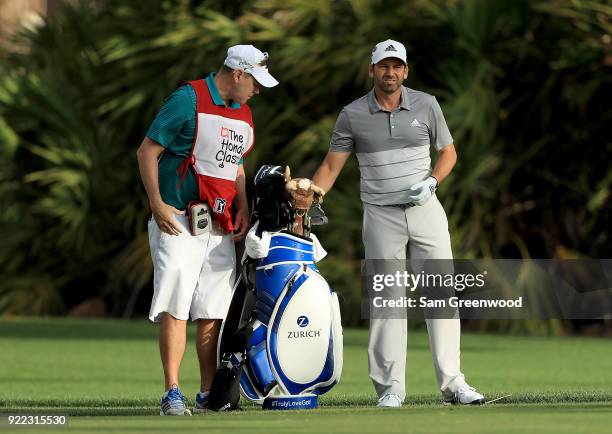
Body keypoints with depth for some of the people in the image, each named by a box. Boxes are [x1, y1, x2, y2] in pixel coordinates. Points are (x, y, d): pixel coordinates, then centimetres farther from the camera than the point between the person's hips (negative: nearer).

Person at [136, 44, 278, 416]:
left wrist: (243, 208, 12)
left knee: (213, 312, 5)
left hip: (220, 226, 7)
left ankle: (208, 395, 10)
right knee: (175, 306, -12)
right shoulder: (188, 100, -8)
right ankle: (173, 394, -12)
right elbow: (147, 152, -8)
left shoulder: (243, 112, 16)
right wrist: (157, 204, -16)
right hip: (178, 220, -7)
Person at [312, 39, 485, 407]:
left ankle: (452, 383, -1)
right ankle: (390, 388, 0)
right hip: (381, 216, -1)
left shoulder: (426, 105, 3)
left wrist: (431, 182, -7)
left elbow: (448, 153, 11)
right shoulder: (353, 115, 1)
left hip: (426, 210, 1)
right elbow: (331, 166, 3)